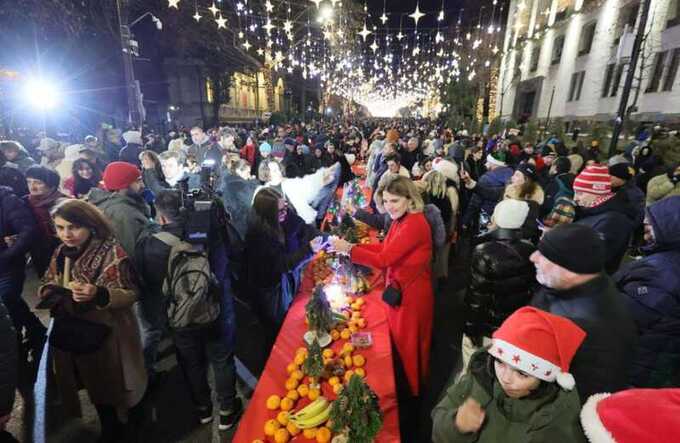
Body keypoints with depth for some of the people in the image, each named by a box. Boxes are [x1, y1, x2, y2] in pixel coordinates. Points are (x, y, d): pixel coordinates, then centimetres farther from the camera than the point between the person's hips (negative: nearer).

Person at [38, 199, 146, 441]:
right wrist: (48, 291, -7)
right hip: (73, 334, 6)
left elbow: (131, 294, -20)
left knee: (111, 384, 10)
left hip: (106, 335, -6)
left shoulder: (111, 252, -20)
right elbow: (51, 282, 15)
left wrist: (99, 295, -36)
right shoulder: (61, 253, 1)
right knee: (96, 385, 22)